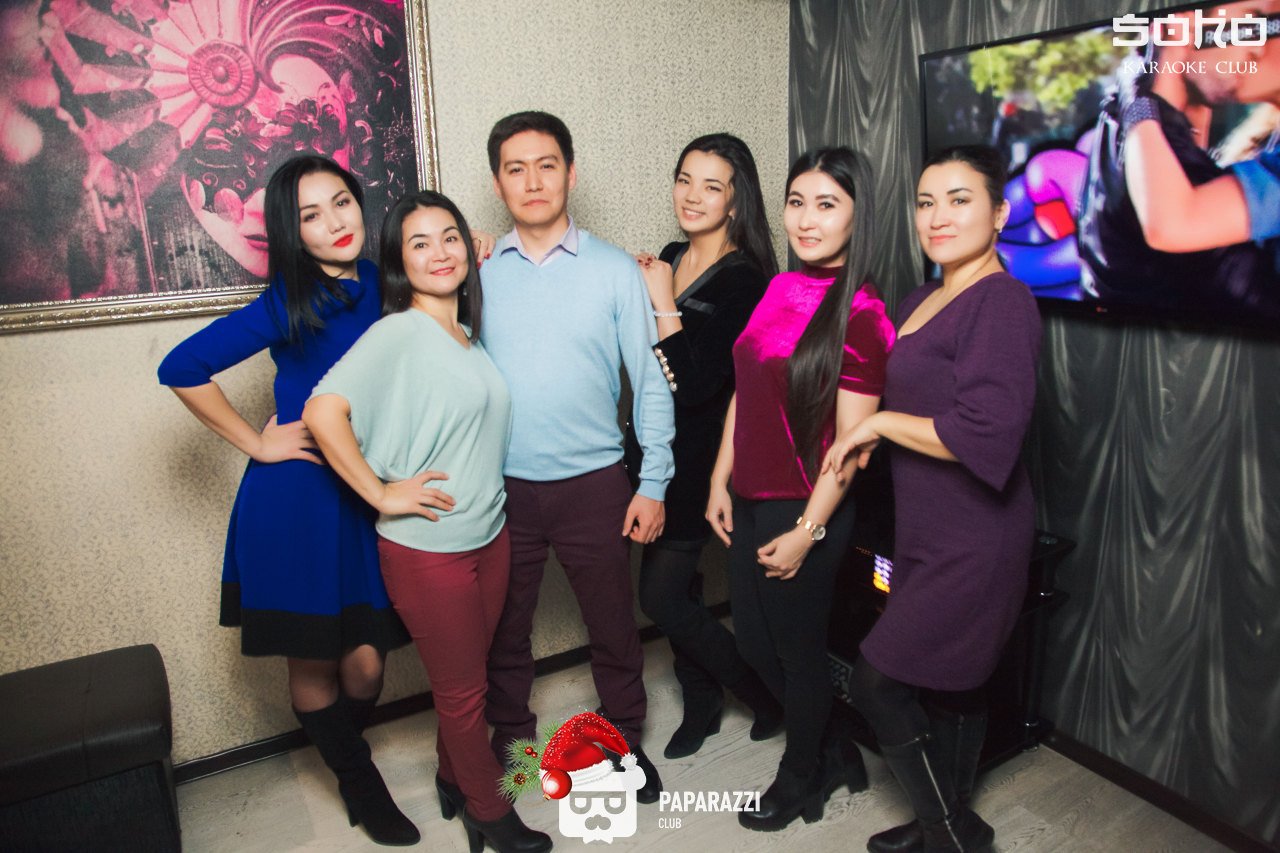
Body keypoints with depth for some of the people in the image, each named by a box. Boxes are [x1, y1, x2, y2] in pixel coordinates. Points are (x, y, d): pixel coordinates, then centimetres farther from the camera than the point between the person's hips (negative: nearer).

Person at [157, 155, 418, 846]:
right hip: (296, 501, -3)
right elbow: (181, 369, -9)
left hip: (369, 496, 4)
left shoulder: (384, 286, 1)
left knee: (366, 660, 6)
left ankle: (341, 745, 41)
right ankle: (359, 785, 36)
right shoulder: (289, 305, -13)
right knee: (313, 662, 10)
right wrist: (254, 442, -7)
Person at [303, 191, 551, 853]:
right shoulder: (397, 333, -16)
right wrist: (381, 494, -21)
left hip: (489, 535, 7)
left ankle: (455, 780, 45)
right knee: (462, 689, 11)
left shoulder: (468, 333, 7)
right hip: (427, 548, -7)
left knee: (467, 674, 22)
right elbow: (323, 412, -27)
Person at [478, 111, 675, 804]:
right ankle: (508, 741, 42)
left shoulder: (616, 271, -3)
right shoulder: (478, 273, 1)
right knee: (503, 628, 17)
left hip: (593, 484, -1)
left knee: (613, 627, 13)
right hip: (501, 486, 2)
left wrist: (653, 483, -4)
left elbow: (651, 382, -2)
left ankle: (626, 742, 37)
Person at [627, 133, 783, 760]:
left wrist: (663, 304, -21)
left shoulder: (745, 280, -16)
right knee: (676, 584, 16)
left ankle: (770, 694, 21)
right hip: (651, 444, 7)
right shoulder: (669, 258, 7)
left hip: (697, 455, -7)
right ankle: (702, 707, 37)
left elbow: (696, 385, -24)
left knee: (662, 597, -2)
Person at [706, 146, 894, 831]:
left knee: (798, 649, 12)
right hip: (750, 500, 8)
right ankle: (837, 754, 44)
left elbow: (851, 441, -16)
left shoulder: (860, 315, -16)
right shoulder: (779, 290, 6)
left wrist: (807, 531, -15)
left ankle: (801, 781, 40)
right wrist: (721, 481, 9)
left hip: (805, 512, -7)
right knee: (753, 642, 19)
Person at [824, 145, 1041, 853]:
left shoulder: (1002, 302, -18)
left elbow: (986, 435, -27)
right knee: (948, 685, 20)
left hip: (974, 544, -9)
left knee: (876, 682, -1)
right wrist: (865, 442, 4)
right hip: (928, 534, 9)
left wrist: (878, 423, -17)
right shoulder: (923, 300, 10)